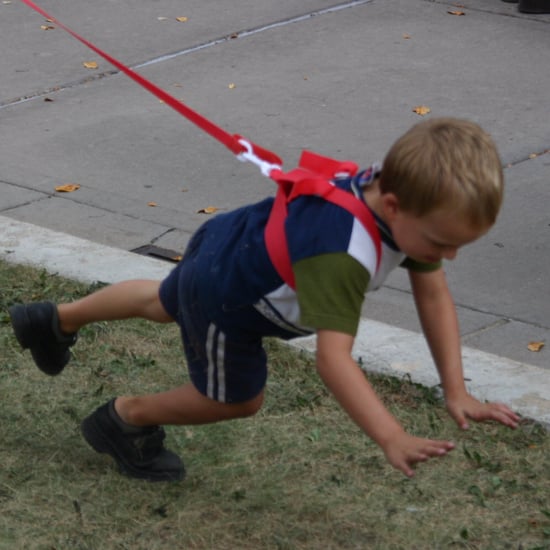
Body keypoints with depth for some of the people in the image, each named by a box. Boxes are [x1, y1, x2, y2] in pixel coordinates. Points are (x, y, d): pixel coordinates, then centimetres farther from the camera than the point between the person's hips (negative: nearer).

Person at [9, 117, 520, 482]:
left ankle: (57, 319, 60)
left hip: (226, 242, 9)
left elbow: (433, 293, -14)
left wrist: (456, 392, -17)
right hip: (223, 294, -9)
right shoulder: (342, 254, -47)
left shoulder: (401, 192, -22)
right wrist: (392, 440, -59)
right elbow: (332, 357, -53)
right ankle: (126, 417, 38)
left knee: (162, 302, 36)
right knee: (236, 398, 14)